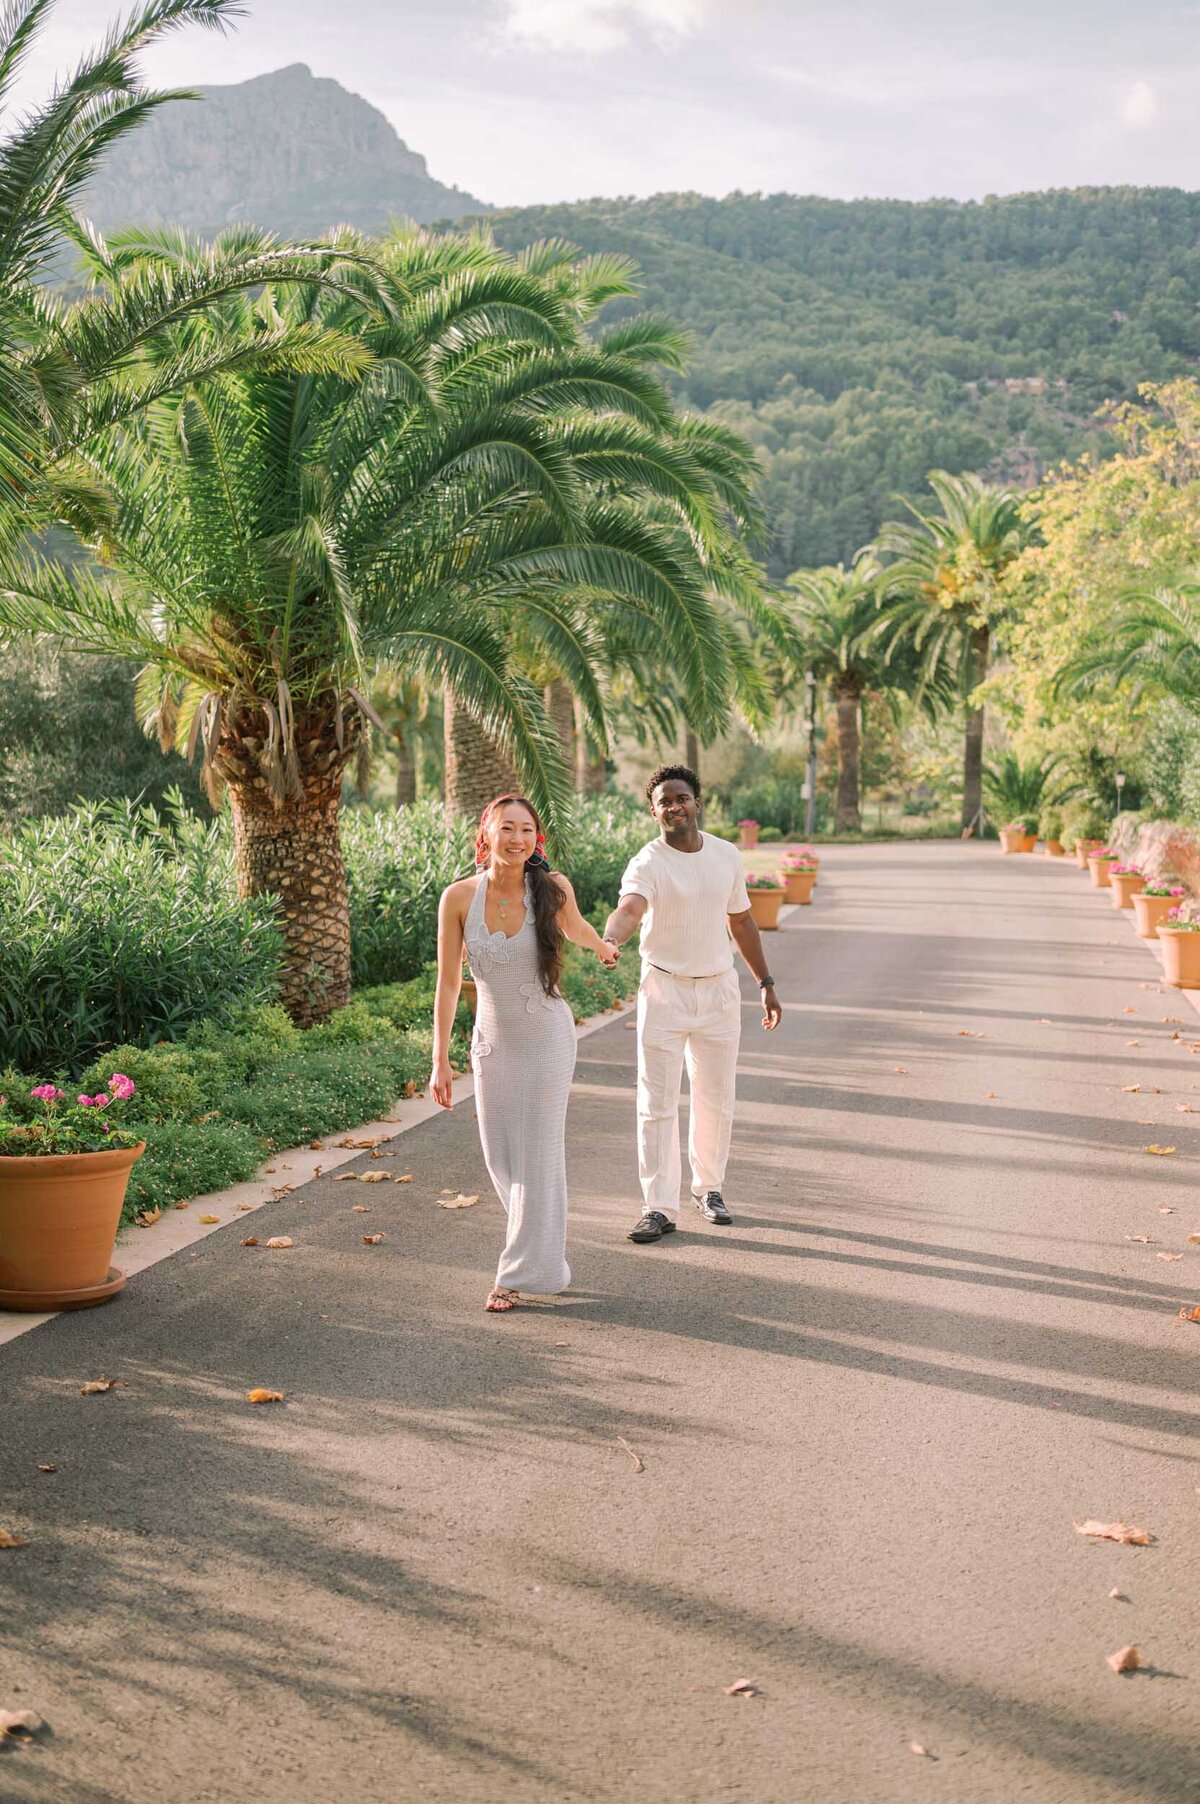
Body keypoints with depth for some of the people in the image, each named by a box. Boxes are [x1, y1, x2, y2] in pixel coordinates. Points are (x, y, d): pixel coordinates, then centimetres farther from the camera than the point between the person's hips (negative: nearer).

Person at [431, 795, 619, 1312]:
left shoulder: (552, 888, -15)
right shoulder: (459, 897, -12)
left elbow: (575, 928, 10)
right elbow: (448, 981, -6)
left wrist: (605, 949, 30)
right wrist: (440, 1061, -5)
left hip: (546, 1039, -2)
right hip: (491, 1042, 2)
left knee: (537, 1158, 3)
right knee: (499, 1159, 11)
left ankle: (521, 1274, 15)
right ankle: (543, 1254, 32)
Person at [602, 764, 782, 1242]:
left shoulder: (727, 856, 2)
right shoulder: (647, 864, -15)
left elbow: (741, 921, 14)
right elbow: (629, 908, -36)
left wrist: (766, 983, 15)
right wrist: (610, 940, -58)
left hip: (719, 989, 4)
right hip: (664, 991, -4)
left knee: (716, 1099, 13)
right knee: (657, 1103, -4)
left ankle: (709, 1187, 31)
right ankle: (659, 1207, 1)